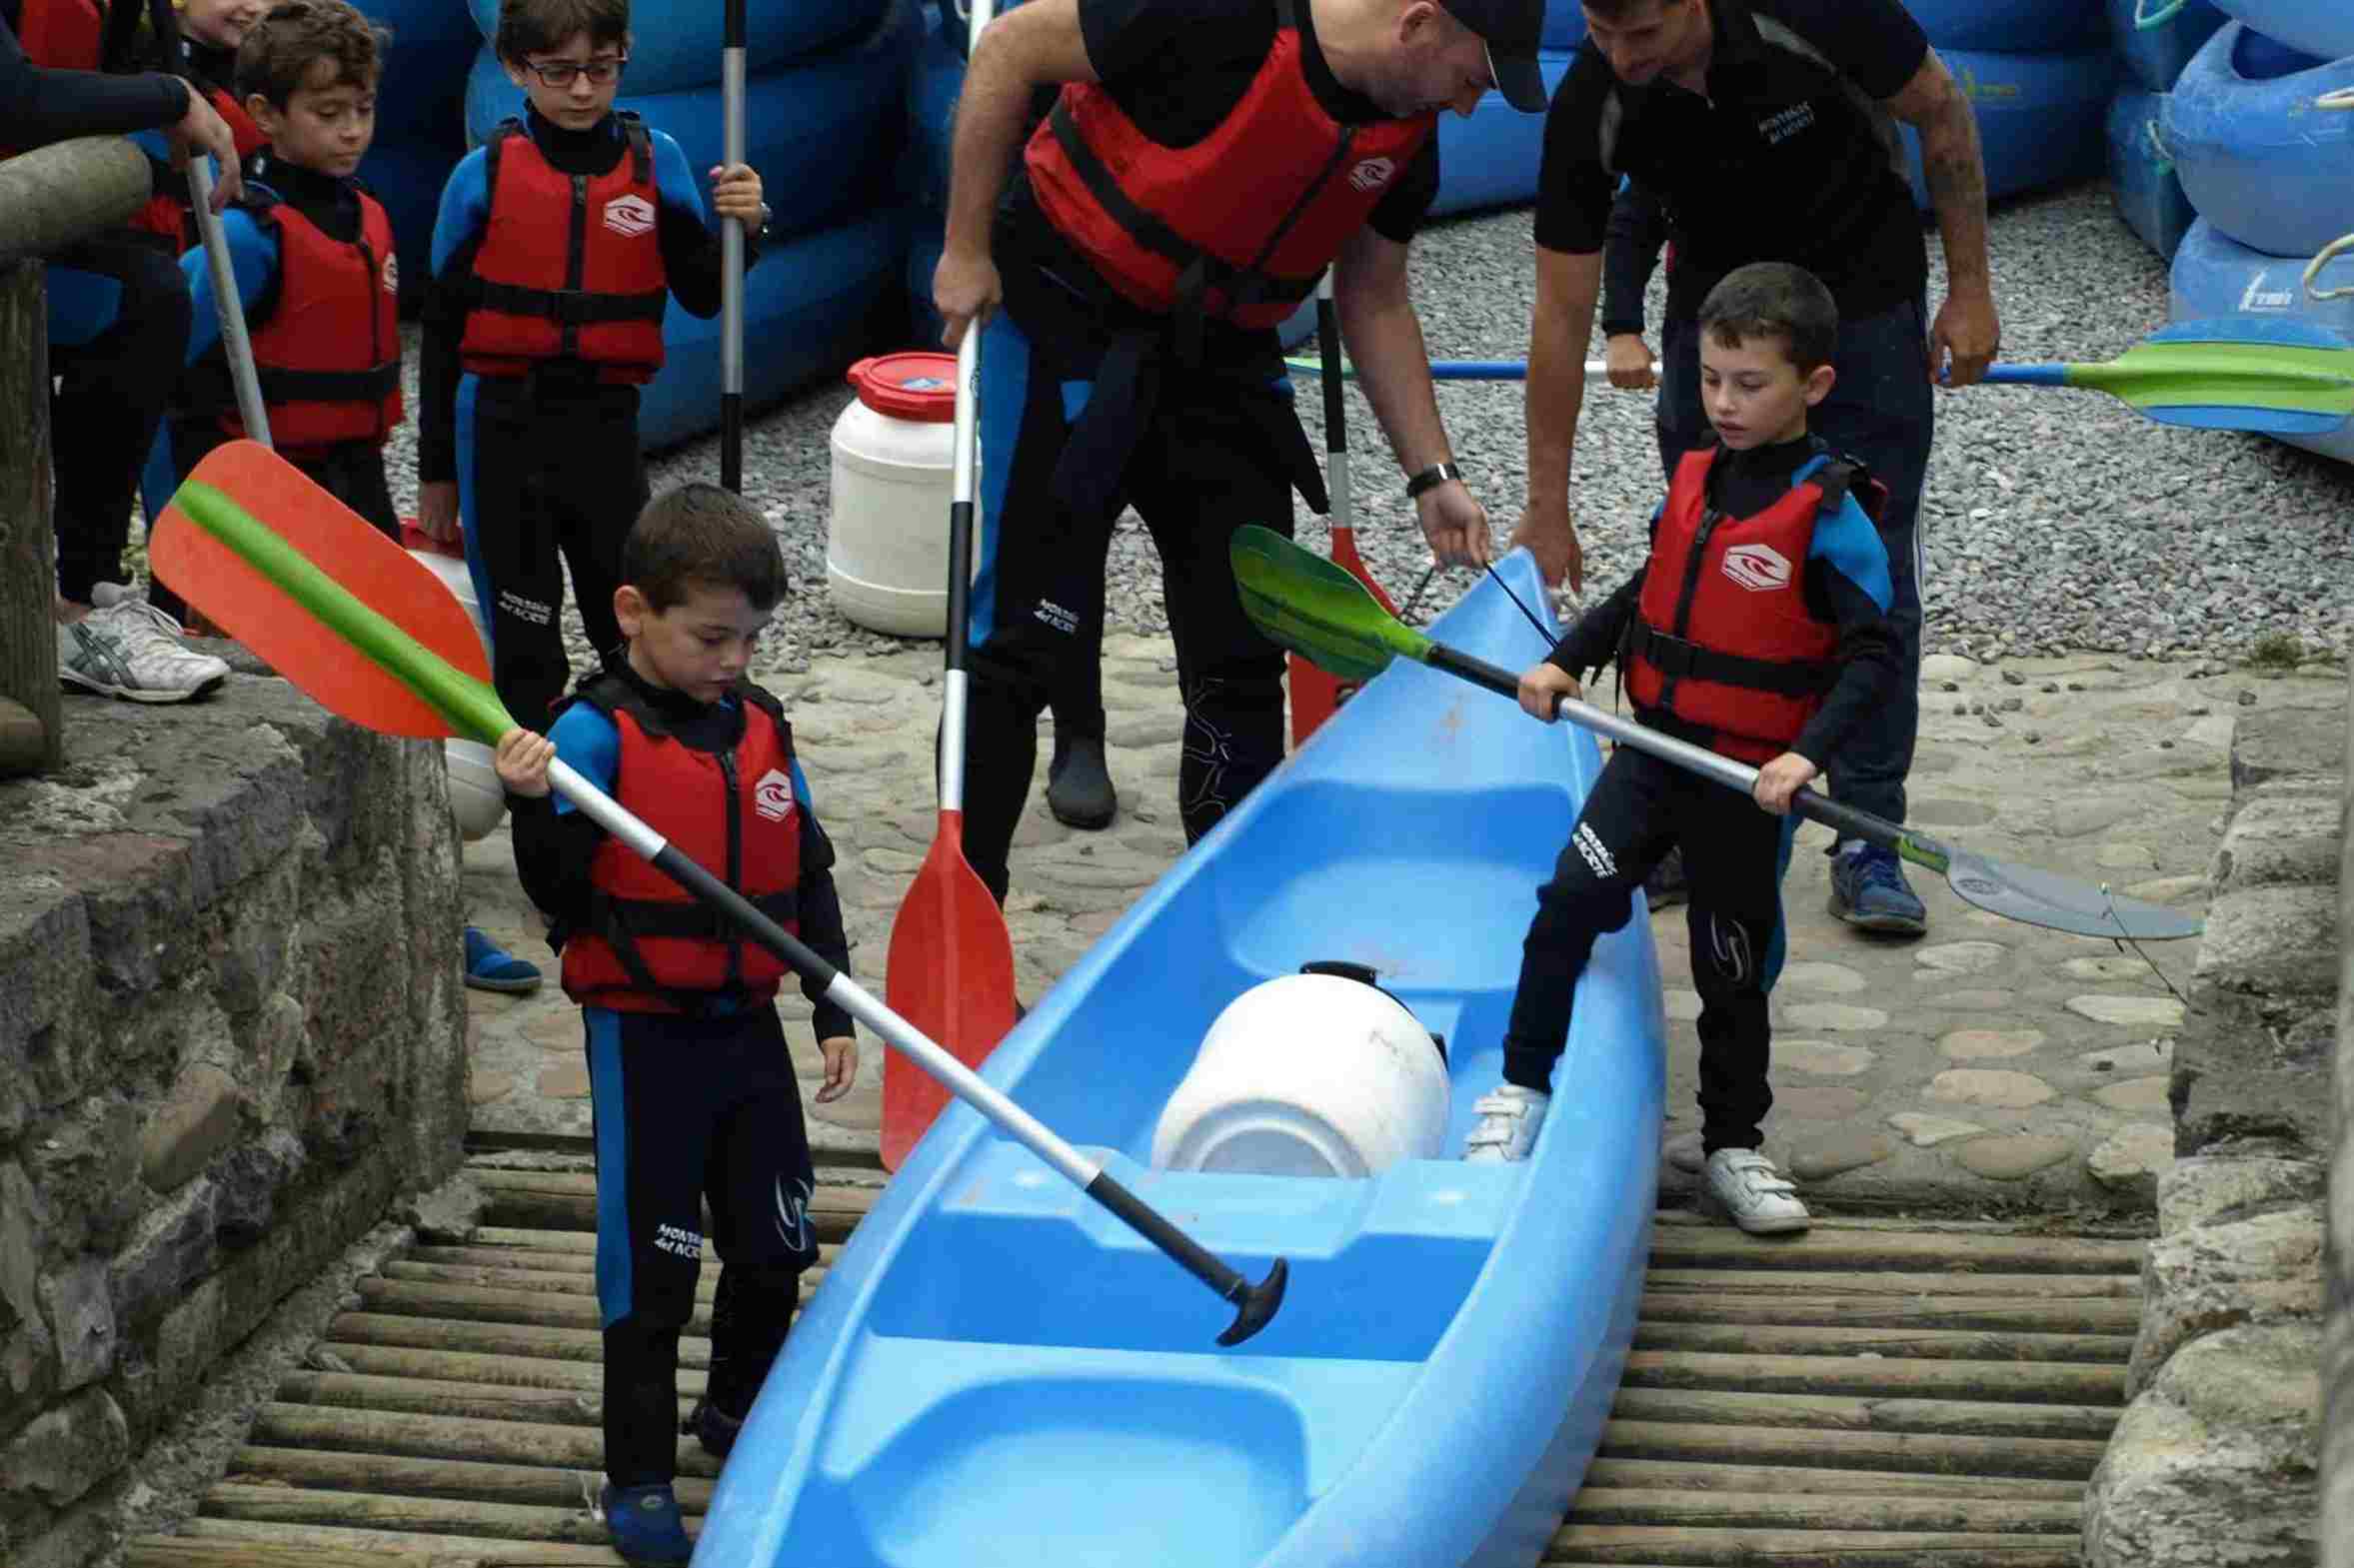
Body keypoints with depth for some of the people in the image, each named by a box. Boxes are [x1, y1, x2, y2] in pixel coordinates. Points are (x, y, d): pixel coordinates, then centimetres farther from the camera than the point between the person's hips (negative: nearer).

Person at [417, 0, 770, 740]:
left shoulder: (654, 160, 1)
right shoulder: (485, 174, -2)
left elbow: (701, 295, 4)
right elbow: (443, 327, 4)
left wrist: (742, 226, -17)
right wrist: (436, 470, 6)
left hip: (605, 424, 1)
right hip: (502, 425, -1)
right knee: (525, 650, 6)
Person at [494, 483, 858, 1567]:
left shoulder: (761, 728, 5)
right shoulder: (595, 734, -13)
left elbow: (807, 880, 12)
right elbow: (561, 891, -18)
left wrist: (835, 1011, 11)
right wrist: (532, 809, -35)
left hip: (746, 1028, 6)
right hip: (646, 1036, -6)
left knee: (774, 1243, 15)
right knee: (651, 1263, -1)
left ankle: (737, 1408, 40)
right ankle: (638, 1478, 10)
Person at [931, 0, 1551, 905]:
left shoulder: (1408, 134, -4)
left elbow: (1373, 302, 10)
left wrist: (1432, 476, 5)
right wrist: (966, 249, -14)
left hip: (1221, 356, 7)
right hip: (1066, 318, -6)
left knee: (1244, 656, 7)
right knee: (1024, 638, -6)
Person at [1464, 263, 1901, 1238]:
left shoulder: (1828, 517, -14)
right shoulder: (1692, 482, 4)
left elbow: (1873, 656, -17)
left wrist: (1808, 756, -28)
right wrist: (1566, 662, 7)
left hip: (1750, 781, -4)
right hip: (1652, 748, 4)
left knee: (1734, 969, 9)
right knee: (1571, 901, -14)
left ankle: (1733, 1144, 26)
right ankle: (1521, 1087, -1)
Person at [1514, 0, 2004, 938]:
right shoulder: (1589, 109, -23)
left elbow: (1940, 111, -11)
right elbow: (1563, 313, -16)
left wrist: (1969, 287, -9)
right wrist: (1546, 510, -13)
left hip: (1864, 293, -2)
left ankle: (1868, 841, 2)